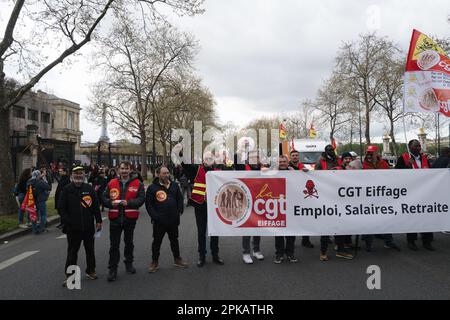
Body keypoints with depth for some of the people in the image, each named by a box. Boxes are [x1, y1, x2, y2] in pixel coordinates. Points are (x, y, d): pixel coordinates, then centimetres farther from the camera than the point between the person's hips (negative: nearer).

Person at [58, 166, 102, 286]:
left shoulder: (89, 189, 4)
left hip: (89, 226, 2)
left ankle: (90, 271, 29)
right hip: (73, 227, -2)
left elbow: (96, 206, 5)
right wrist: (67, 221, -11)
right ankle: (69, 275, 17)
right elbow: (61, 207, -1)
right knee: (72, 251, 6)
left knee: (90, 249, 13)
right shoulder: (66, 190, -1)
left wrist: (98, 221, 1)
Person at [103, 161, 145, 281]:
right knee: (114, 245, 2)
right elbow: (104, 198, 5)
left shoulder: (137, 183, -2)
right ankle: (113, 269, 11)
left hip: (130, 217, 0)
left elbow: (141, 198, -9)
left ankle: (129, 263, 34)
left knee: (129, 242, 17)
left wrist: (128, 202, -22)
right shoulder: (112, 183, 4)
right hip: (115, 218, 0)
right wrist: (111, 203, -16)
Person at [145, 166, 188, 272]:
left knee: (174, 240, 17)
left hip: (173, 220, 4)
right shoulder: (152, 188, -7)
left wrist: (179, 212, 1)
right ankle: (154, 262, 21)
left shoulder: (174, 185, 6)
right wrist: (155, 216, -15)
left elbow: (180, 199, 11)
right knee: (157, 241, 7)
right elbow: (148, 204, -8)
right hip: (159, 221, -4)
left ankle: (177, 259, 31)